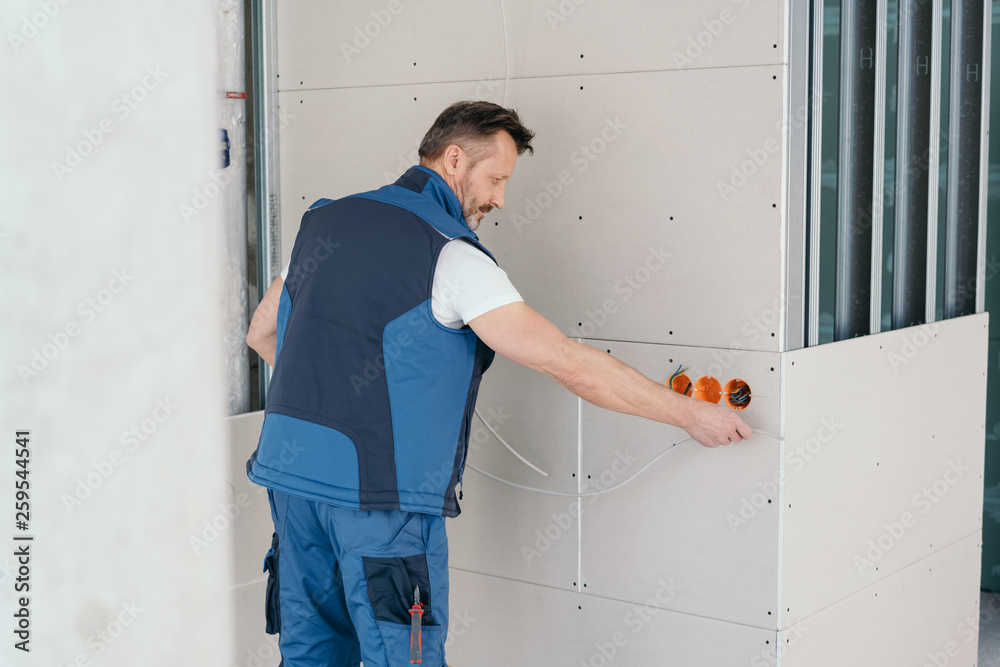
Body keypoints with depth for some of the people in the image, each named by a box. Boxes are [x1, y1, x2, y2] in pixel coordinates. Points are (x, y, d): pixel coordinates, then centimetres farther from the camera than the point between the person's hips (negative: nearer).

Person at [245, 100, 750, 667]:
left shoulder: (325, 219, 11)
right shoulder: (451, 254, -11)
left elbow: (263, 333, 21)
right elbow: (570, 365, -15)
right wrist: (692, 415, -7)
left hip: (290, 470, 7)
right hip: (381, 490, -7)